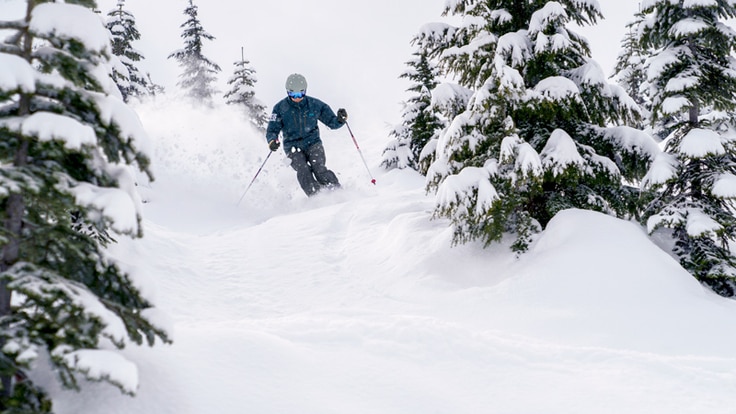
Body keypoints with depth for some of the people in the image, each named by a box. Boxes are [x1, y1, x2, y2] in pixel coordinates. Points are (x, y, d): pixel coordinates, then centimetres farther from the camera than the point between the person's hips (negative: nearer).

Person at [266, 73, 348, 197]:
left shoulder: (314, 104, 0)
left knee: (319, 169, -24)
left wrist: (340, 119, -15)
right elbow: (272, 130, 0)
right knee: (303, 171, -26)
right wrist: (272, 140, -22)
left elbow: (332, 122, 8)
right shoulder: (280, 108, -2)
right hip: (293, 146, 0)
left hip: (313, 143, 0)